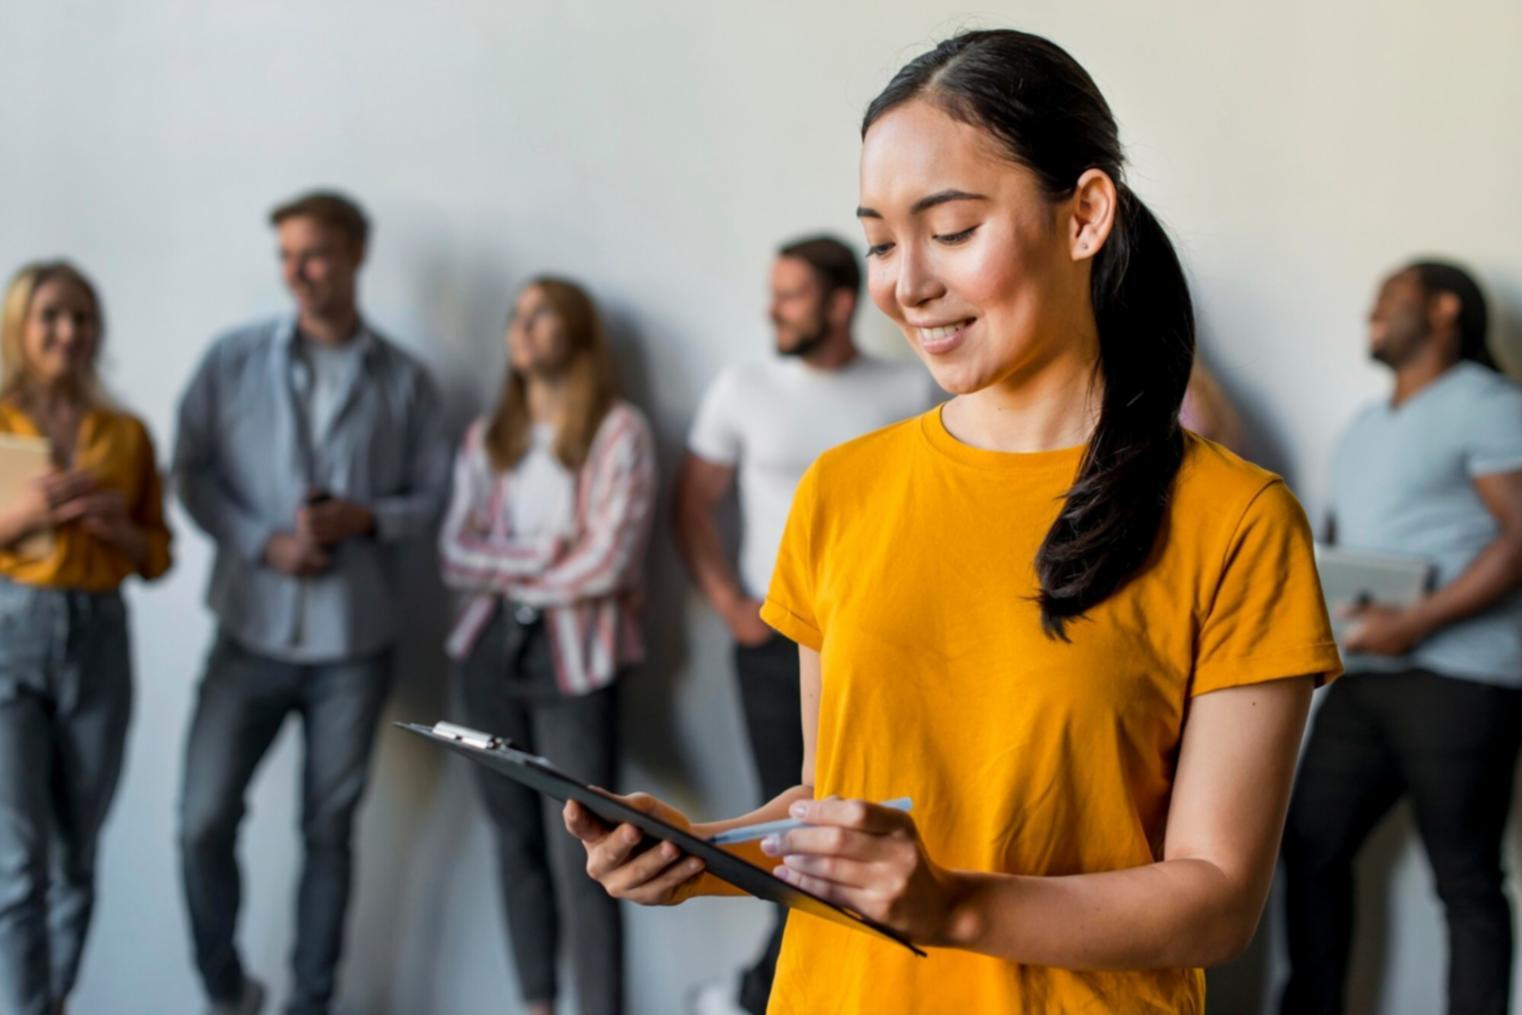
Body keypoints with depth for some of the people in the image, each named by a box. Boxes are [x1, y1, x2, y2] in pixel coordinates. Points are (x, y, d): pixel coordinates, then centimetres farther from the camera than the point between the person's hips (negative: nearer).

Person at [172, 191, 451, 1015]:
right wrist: (263, 541, -13)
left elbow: (433, 496, 4)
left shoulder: (404, 381, 2)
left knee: (329, 829, 8)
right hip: (251, 631, 0)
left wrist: (364, 517, -15)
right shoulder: (232, 361, 2)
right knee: (204, 821, -2)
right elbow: (192, 470, 1)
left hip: (354, 642, 0)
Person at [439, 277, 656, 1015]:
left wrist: (506, 570, -3)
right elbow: (455, 555, 2)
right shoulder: (485, 437, 10)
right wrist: (544, 556, -12)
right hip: (491, 650, 5)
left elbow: (607, 563, -13)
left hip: (575, 658, -5)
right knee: (515, 835, 9)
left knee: (581, 851, -6)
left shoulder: (618, 431, -5)